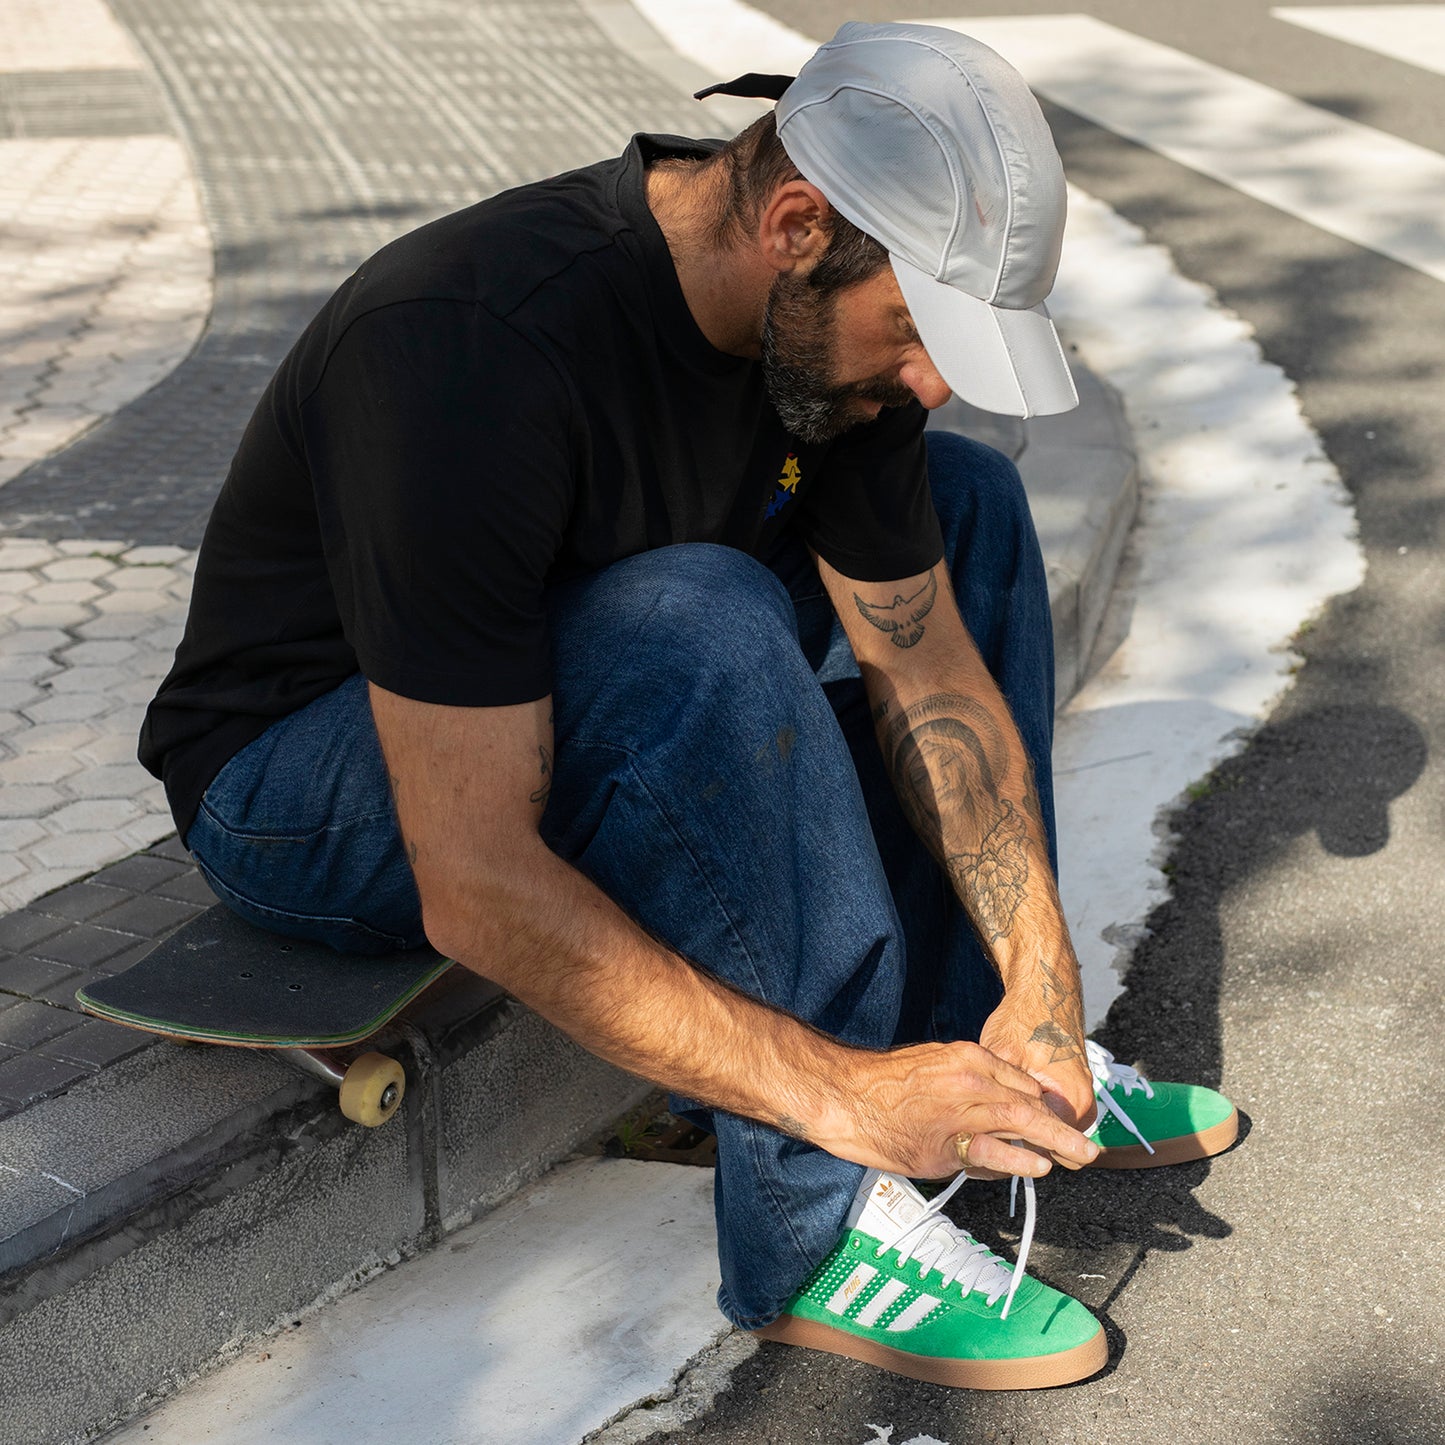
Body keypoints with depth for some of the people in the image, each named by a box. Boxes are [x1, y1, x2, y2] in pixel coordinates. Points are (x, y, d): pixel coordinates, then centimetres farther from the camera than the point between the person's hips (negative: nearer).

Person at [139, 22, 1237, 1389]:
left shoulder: (826, 315, -12)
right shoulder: (472, 351, -36)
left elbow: (934, 675, -3)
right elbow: (478, 889, -37)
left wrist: (1041, 984, -14)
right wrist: (846, 1095, -36)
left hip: (573, 697, 8)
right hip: (299, 785, -7)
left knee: (966, 502, 1)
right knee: (702, 630, -36)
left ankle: (984, 1043, 2)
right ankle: (824, 1226, -23)